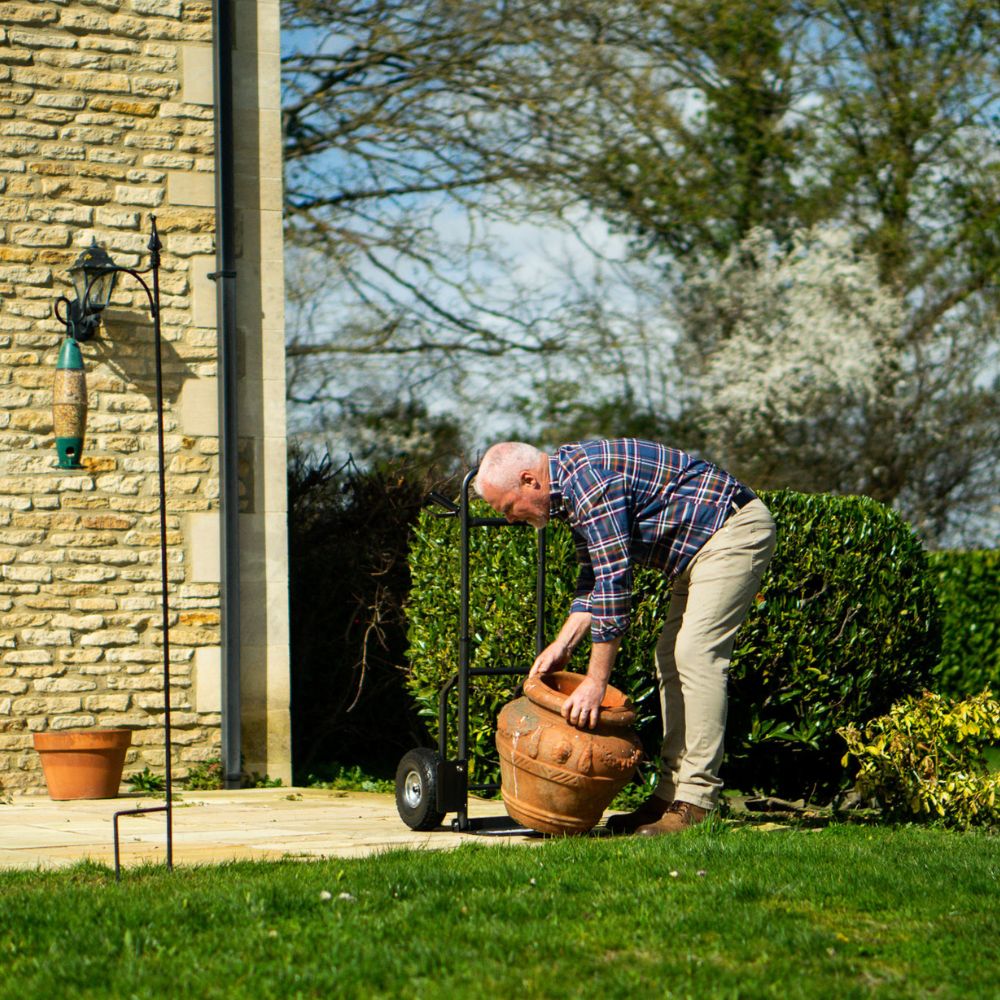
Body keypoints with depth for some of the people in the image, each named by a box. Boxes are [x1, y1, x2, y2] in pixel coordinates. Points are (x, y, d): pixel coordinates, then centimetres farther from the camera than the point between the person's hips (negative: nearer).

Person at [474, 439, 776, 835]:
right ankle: (670, 793, 10)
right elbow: (594, 577, 16)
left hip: (735, 532, -11)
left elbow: (614, 583, -26)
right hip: (700, 546, 11)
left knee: (695, 655, -16)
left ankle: (695, 803, -16)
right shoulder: (568, 482, 9)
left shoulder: (589, 480, -24)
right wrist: (563, 644, 6)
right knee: (672, 659, 9)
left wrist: (596, 682, -23)